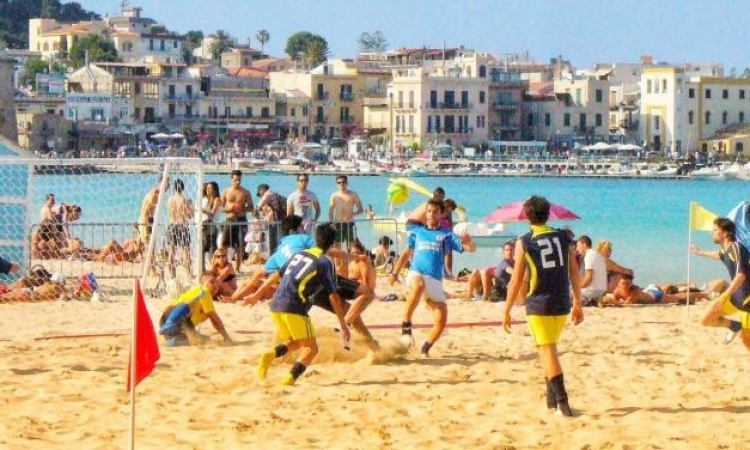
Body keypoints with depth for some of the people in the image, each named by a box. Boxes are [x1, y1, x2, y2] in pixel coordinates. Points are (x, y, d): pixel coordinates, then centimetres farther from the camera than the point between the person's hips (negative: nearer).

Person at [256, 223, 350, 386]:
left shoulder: (299, 255, 20)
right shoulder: (325, 263, 1)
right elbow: (333, 296, 0)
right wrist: (343, 325, 5)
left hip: (276, 305, 7)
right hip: (294, 308, -6)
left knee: (295, 343, 25)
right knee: (311, 348, 5)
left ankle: (271, 354, -4)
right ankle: (290, 378, -19)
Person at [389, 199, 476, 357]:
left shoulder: (446, 235, 9)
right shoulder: (416, 232, 16)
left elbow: (471, 249, -1)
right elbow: (407, 253, 29)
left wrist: (468, 241, -24)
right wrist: (395, 273, 25)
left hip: (435, 281, 1)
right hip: (416, 274, -1)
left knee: (441, 320, -10)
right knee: (419, 285, -40)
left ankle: (425, 350, 13)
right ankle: (406, 325, -34)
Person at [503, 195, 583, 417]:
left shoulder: (524, 243, -5)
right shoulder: (563, 237, 6)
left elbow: (517, 280, -5)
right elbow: (575, 273, 7)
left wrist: (506, 312, 2)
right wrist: (578, 304, 16)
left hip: (538, 305, -4)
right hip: (562, 303, 4)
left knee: (547, 350, -3)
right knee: (548, 349, 21)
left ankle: (562, 401, -14)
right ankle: (552, 398, 22)